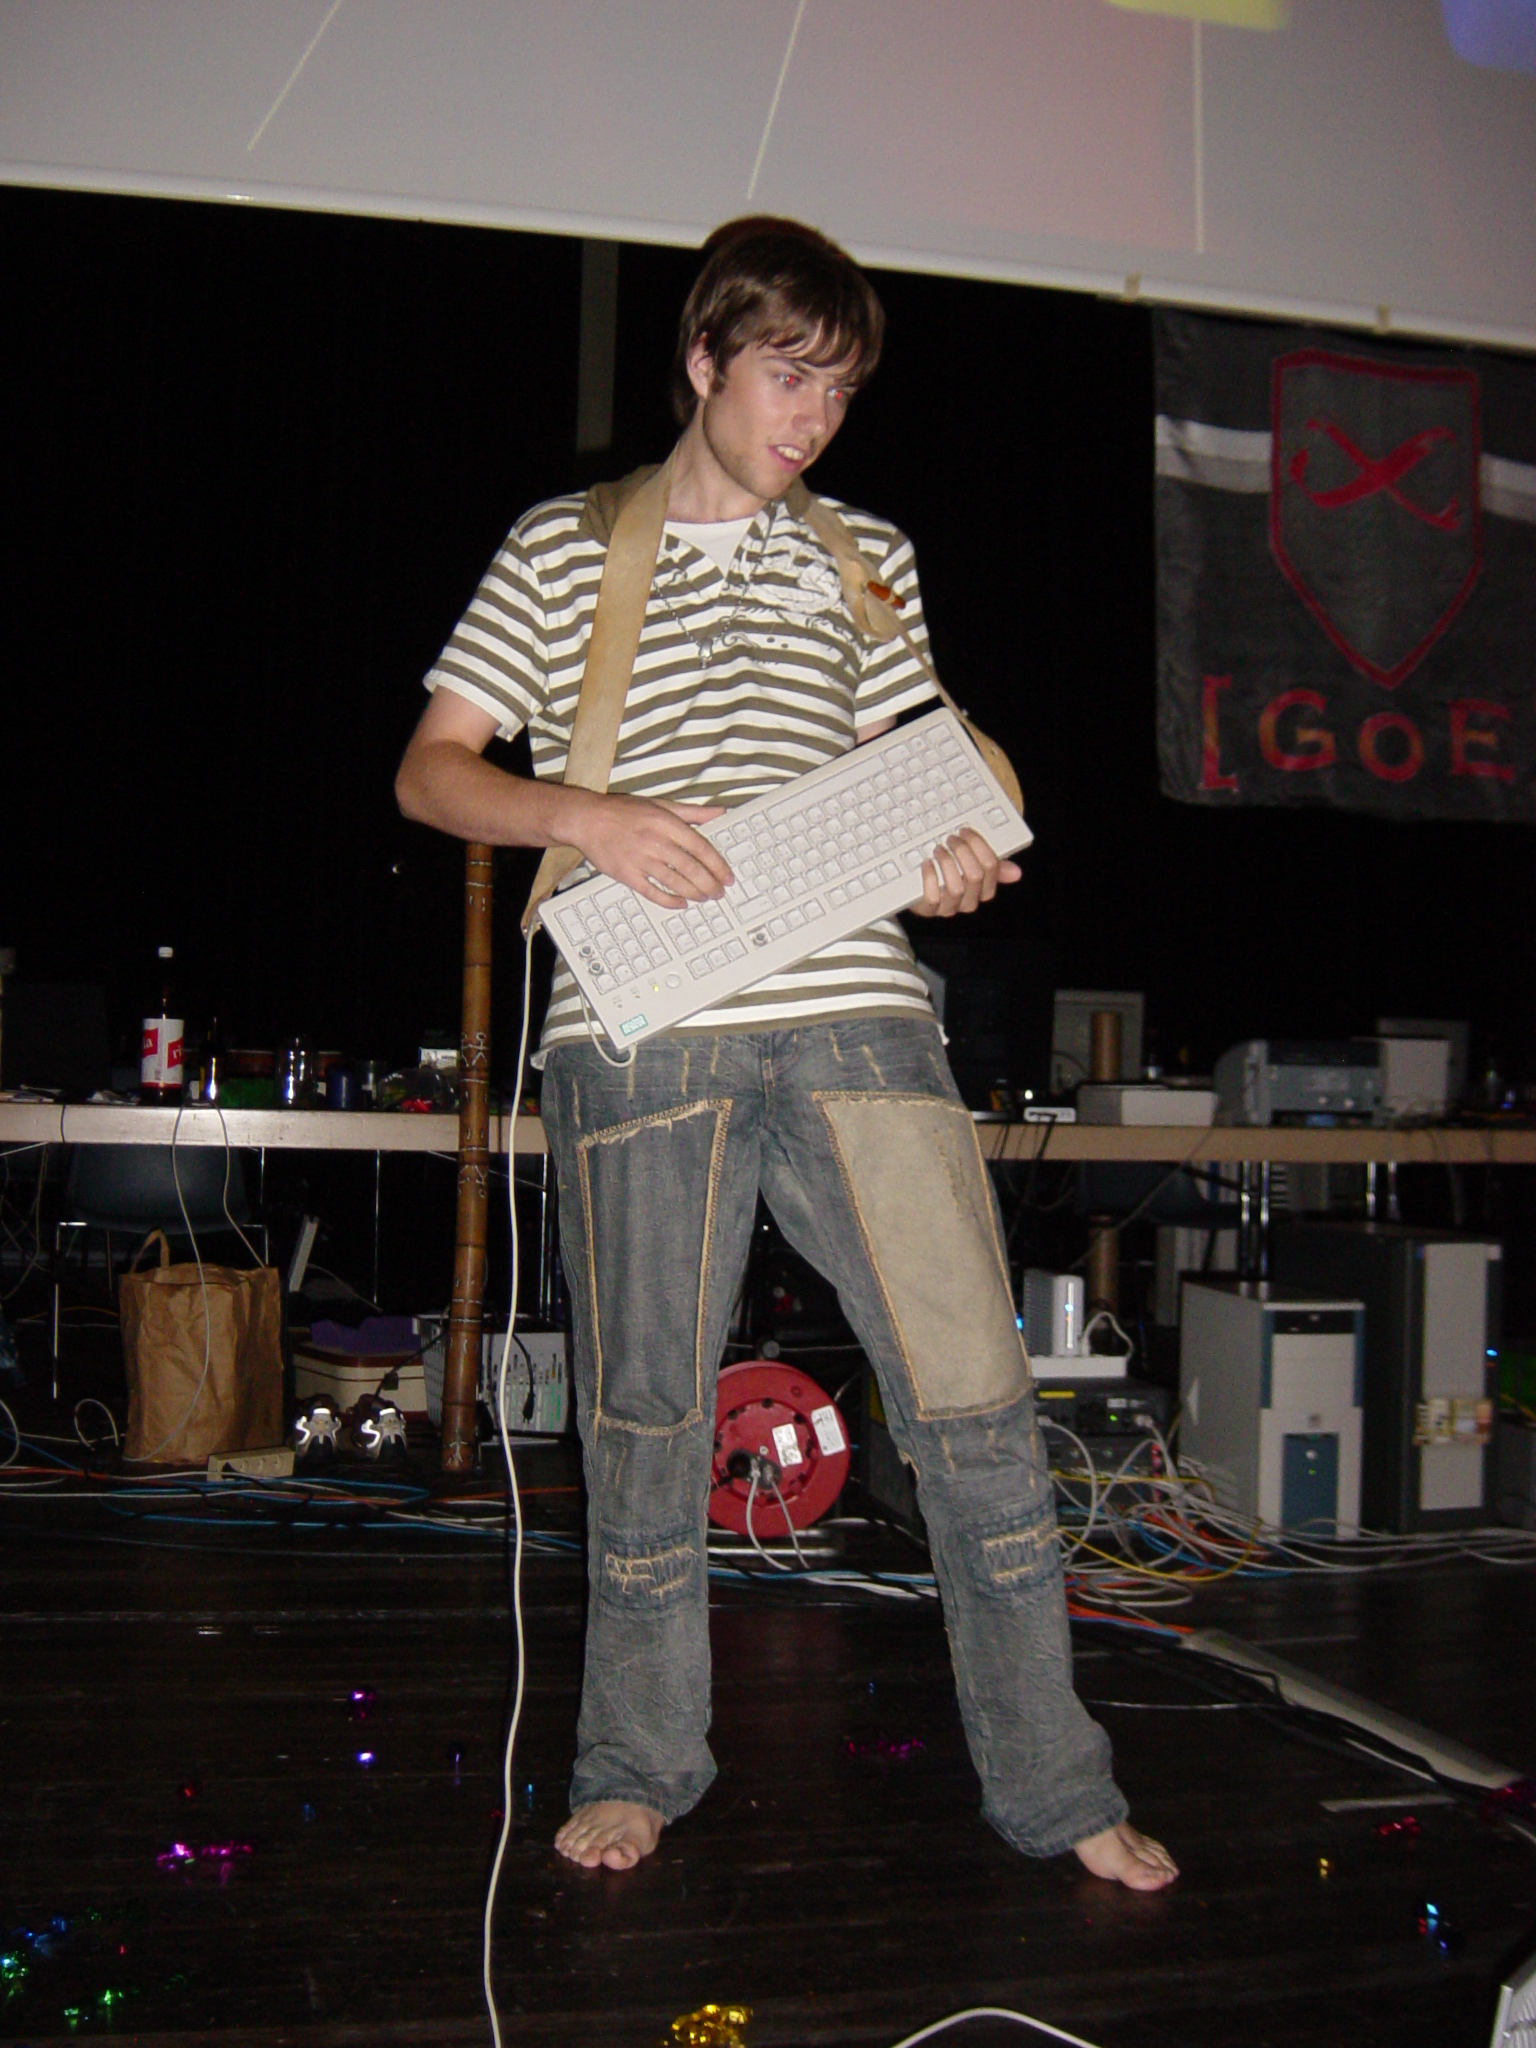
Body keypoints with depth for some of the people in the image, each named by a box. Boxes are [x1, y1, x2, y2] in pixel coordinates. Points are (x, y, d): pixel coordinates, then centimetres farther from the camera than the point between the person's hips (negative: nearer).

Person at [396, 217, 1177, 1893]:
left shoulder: (866, 559, 20)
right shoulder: (564, 549, 12)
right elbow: (429, 770, 9)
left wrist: (945, 858, -2)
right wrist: (581, 816, -11)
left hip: (852, 1012, 2)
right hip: (640, 1028, -1)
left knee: (974, 1392, -3)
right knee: (646, 1412, 6)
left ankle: (1052, 1785, 12)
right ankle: (639, 1764, 26)